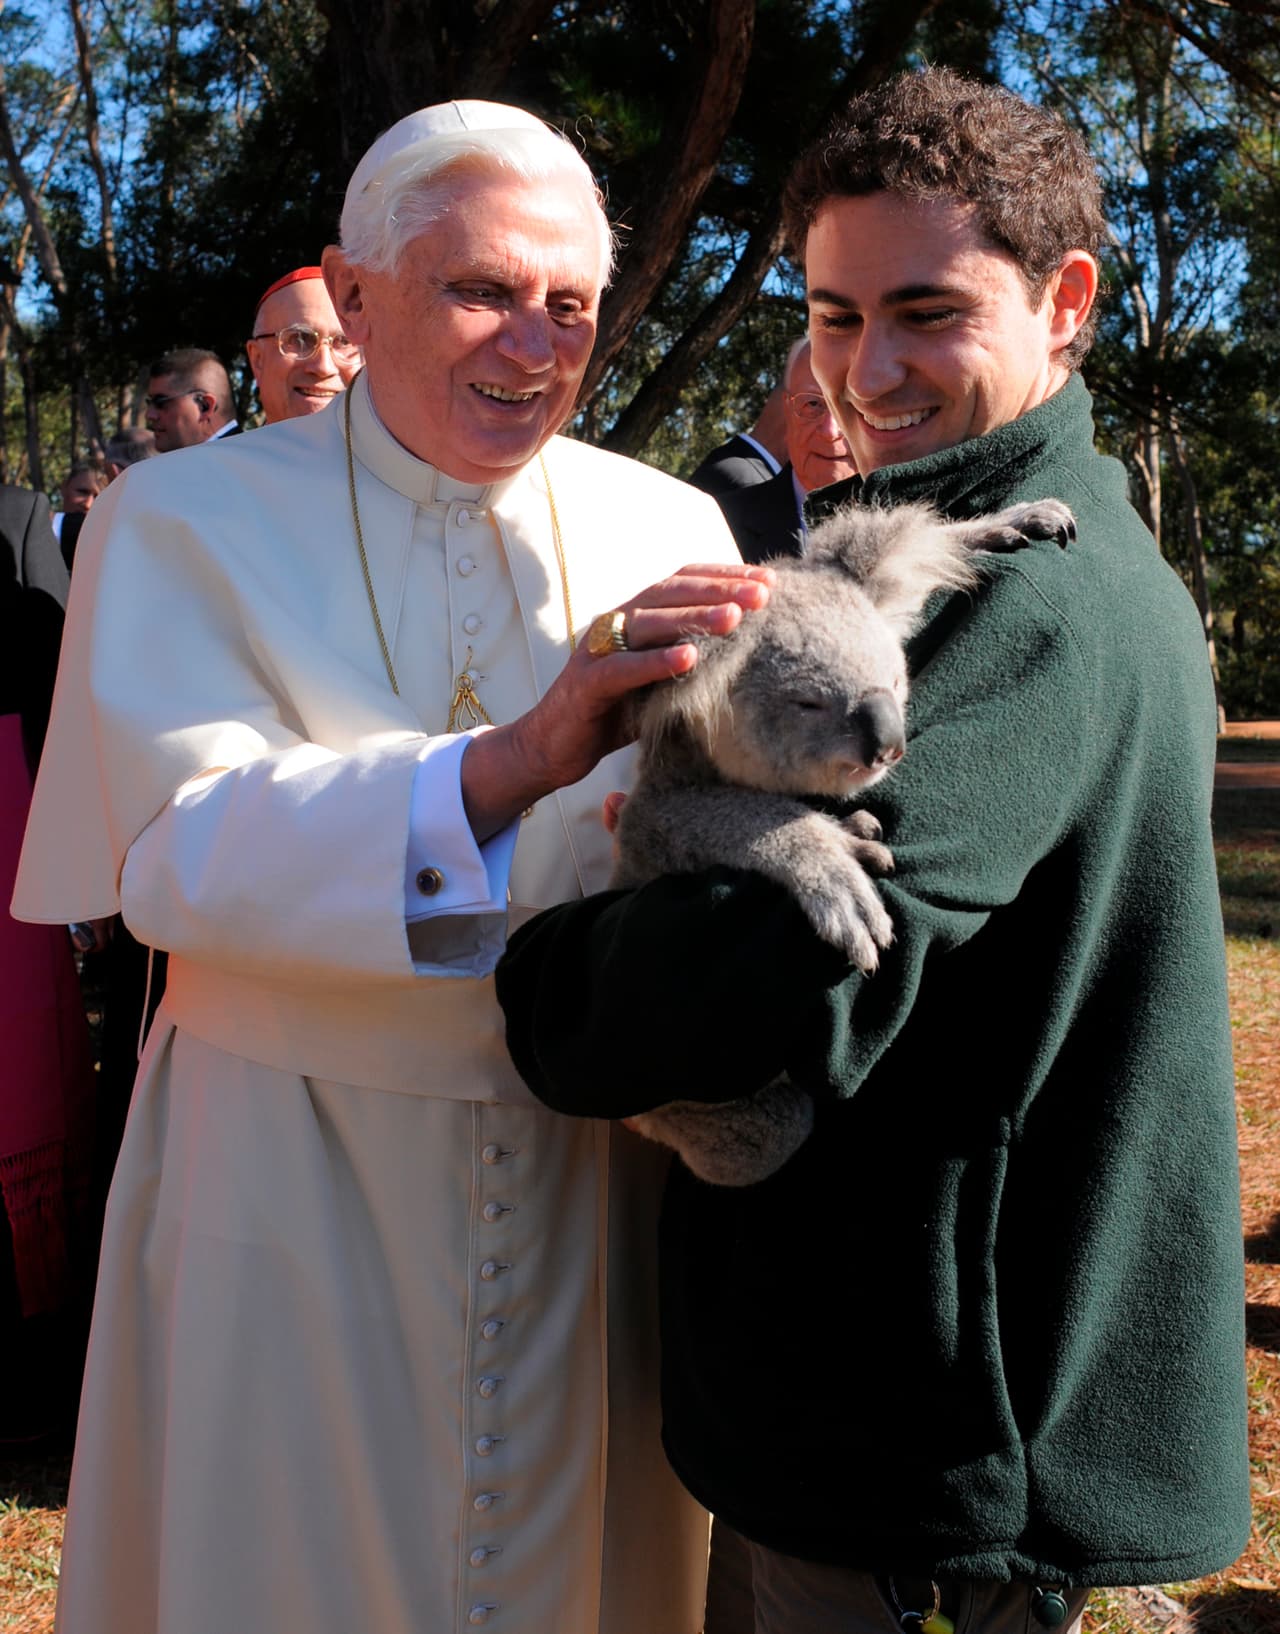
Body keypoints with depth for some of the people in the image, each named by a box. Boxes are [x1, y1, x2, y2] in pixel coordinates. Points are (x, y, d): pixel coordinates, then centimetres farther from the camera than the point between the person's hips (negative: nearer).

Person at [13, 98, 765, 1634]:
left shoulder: (667, 530, 2)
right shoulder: (184, 520, -5)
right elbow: (188, 851, -20)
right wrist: (514, 759, -34)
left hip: (594, 1170, 3)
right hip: (297, 1183, -2)